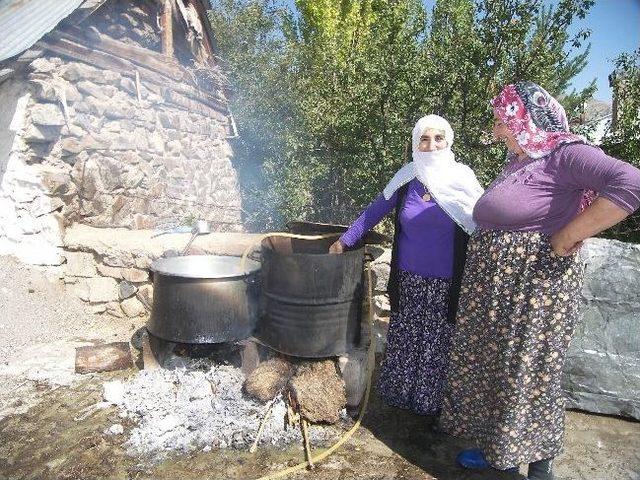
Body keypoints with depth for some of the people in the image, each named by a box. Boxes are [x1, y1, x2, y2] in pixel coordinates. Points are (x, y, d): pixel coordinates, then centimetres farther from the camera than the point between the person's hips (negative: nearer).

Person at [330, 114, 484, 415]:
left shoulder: (462, 180, -6)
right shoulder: (406, 181, 0)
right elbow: (374, 212, 9)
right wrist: (344, 240, 10)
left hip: (445, 286, -2)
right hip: (408, 281, 2)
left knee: (437, 345, 7)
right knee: (403, 341, 13)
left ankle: (431, 402, 29)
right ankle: (399, 393, 34)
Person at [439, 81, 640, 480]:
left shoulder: (564, 154, -14)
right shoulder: (516, 162, 13)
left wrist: (565, 239, -25)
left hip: (535, 290, -9)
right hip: (494, 290, 9)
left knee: (528, 374, 4)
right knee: (490, 367, 17)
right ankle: (497, 448, 36)